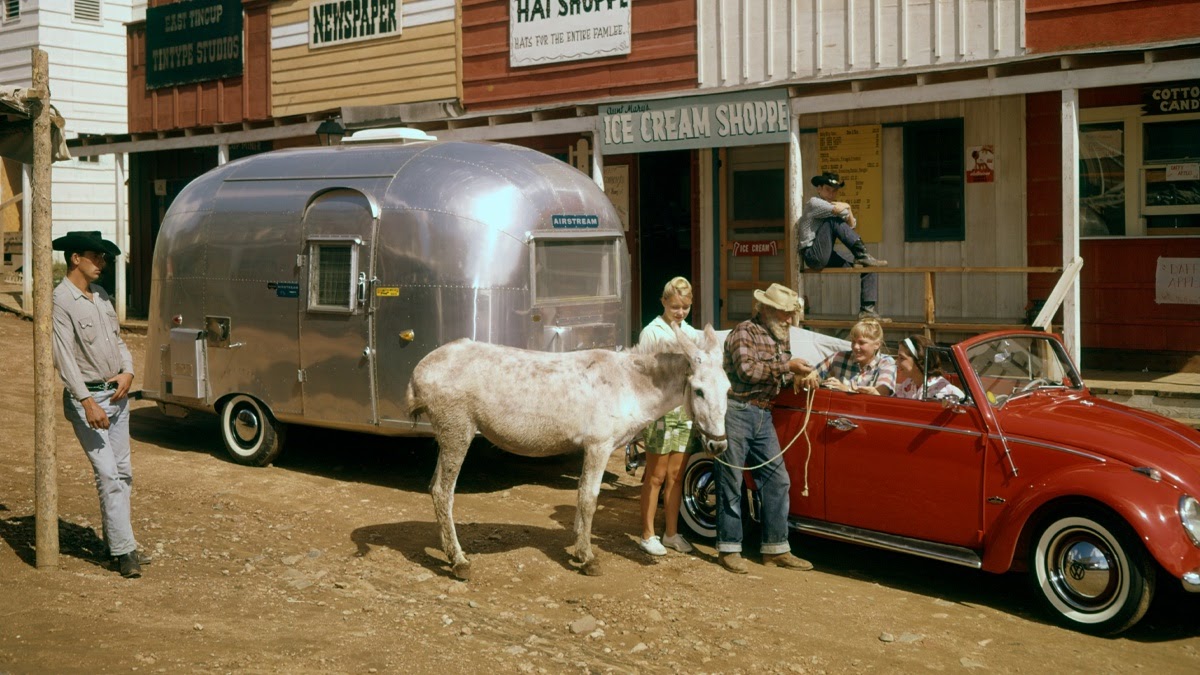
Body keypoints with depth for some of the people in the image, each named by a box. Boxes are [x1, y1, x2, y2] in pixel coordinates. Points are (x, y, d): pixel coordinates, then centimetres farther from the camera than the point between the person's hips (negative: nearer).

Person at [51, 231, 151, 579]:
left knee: (123, 472, 11)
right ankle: (124, 550, -8)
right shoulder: (61, 302, -14)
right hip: (87, 398, -8)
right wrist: (87, 401, -27)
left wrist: (128, 372, -3)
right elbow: (65, 357, -20)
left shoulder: (101, 295, 11)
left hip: (117, 394, 8)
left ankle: (117, 540, 21)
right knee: (108, 475, -10)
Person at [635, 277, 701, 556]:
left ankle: (671, 532, 20)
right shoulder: (653, 332, -5)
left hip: (685, 411, 5)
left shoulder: (691, 333, 13)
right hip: (661, 411, -5)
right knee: (656, 476, 0)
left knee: (676, 475, 11)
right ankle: (647, 535, 9)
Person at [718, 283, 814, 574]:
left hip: (763, 416, 8)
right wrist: (787, 366, -19)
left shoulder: (780, 336, 16)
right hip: (736, 412, -8)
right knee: (731, 483, -1)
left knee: (777, 480, 5)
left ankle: (776, 549, 12)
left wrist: (800, 376, 1)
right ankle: (729, 549, 7)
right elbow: (746, 370, -22)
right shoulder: (745, 331, -10)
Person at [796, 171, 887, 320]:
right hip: (813, 256, -8)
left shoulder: (835, 205, 22)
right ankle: (862, 255, -21)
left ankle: (867, 309, -7)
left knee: (869, 268, -2)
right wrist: (846, 206, -2)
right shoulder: (814, 202, -6)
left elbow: (852, 225, 19)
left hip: (827, 257, 8)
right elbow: (836, 209, -24)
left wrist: (847, 208, 3)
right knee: (833, 220, -25)